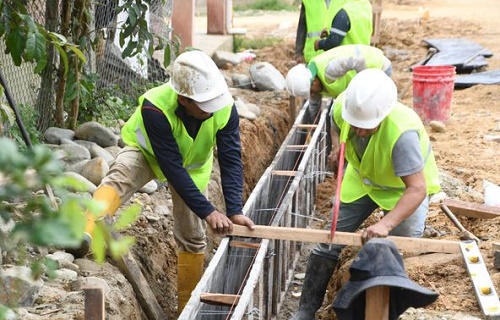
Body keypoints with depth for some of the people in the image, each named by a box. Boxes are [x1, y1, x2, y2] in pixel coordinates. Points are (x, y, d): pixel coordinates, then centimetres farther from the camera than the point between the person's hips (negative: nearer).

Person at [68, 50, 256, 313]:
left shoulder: (225, 109, -32)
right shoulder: (155, 108, -42)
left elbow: (231, 161, -29)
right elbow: (173, 169, -41)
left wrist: (235, 210, -41)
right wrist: (207, 211, -43)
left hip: (193, 165, 3)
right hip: (147, 153, -3)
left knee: (192, 237, 6)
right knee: (119, 177, -37)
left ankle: (188, 307, 22)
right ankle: (84, 235, -60)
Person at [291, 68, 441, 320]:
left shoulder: (402, 132, -45)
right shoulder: (343, 104, -28)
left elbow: (417, 189, -45)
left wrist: (386, 224, -55)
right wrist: (339, 145, -18)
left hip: (404, 186, -4)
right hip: (362, 179, 5)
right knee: (329, 241, 4)